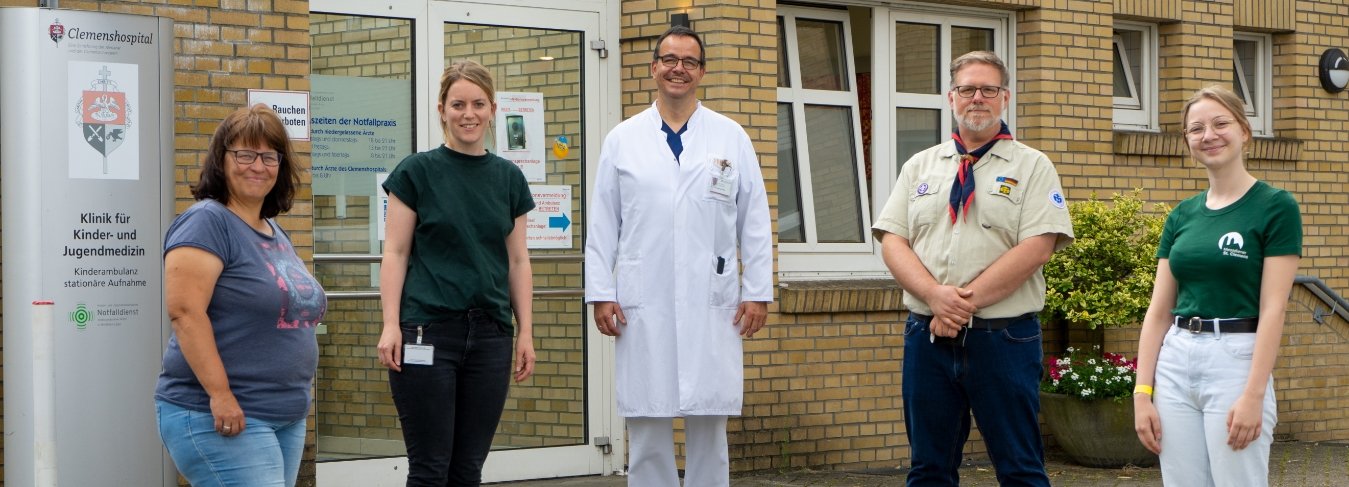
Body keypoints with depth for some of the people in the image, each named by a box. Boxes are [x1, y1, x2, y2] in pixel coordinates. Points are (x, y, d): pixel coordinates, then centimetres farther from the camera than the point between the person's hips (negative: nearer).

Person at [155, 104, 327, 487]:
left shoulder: (275, 233, 17)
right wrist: (220, 395, -23)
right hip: (221, 420, -9)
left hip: (287, 417, 9)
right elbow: (185, 312, -19)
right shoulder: (207, 222, -10)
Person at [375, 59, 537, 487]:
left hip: (490, 335, 4)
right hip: (428, 333, -4)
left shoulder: (509, 178, 10)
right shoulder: (417, 171, -1)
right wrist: (391, 324, -12)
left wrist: (526, 332, 6)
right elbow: (395, 254, -3)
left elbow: (518, 261, 12)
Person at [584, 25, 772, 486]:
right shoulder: (623, 138, 7)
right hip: (643, 308, 0)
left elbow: (755, 221, 6)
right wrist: (600, 293, 0)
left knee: (709, 429, 4)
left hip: (712, 305, 0)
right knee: (646, 428, 3)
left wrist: (758, 292, 1)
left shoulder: (731, 137, 7)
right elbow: (602, 223, 6)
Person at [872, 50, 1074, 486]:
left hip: (1003, 339, -3)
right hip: (927, 336, 3)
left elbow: (1037, 248, -9)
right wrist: (936, 295, -13)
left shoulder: (1031, 167, 2)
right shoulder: (920, 166, 13)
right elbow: (892, 241, 4)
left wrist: (969, 299, -15)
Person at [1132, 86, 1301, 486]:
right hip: (1175, 363, 5)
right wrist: (1142, 392, 2)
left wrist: (1254, 396, -17)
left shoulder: (1275, 207, -5)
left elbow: (1273, 309, -11)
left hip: (1235, 361, -5)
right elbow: (1159, 310, 9)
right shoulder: (1181, 215, 11)